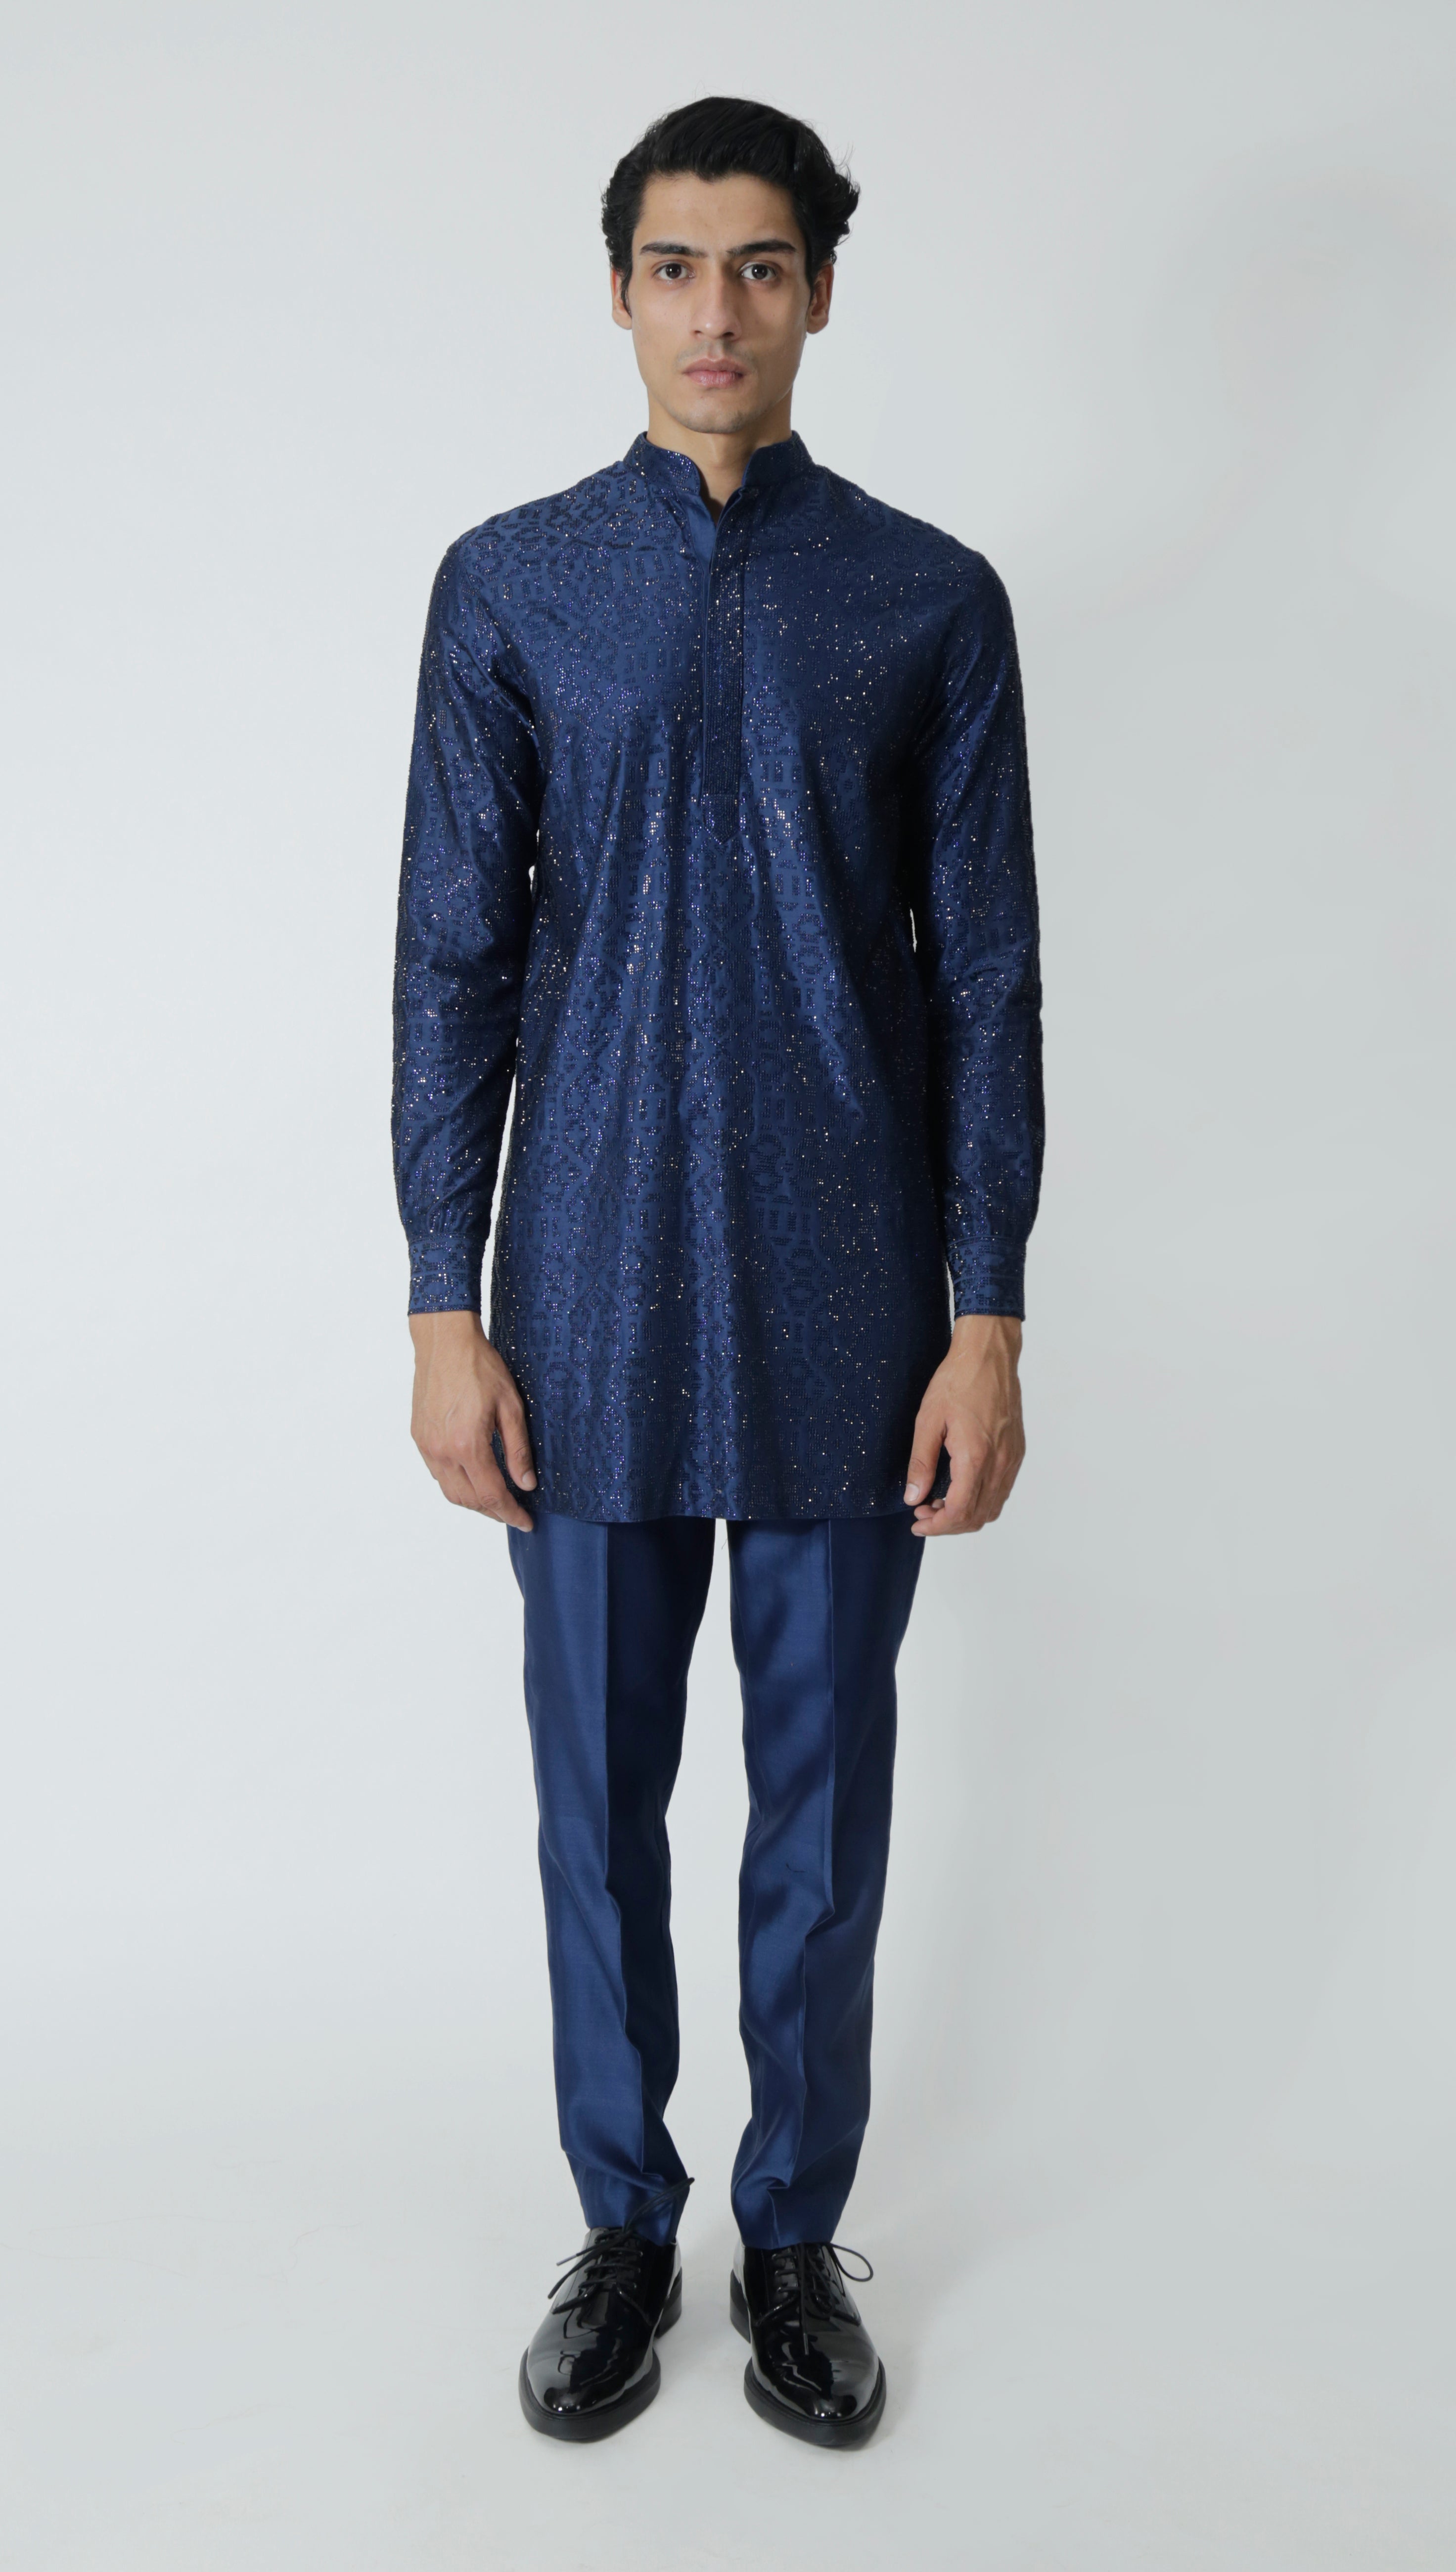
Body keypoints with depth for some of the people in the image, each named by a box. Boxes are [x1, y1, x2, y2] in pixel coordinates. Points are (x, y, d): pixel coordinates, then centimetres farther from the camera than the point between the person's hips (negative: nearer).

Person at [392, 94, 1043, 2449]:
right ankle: (622, 2230, 32)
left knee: (825, 1802, 10)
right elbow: (454, 961, 2)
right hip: (594, 1303, 1)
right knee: (599, 1795, 11)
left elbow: (988, 975, 1)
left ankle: (799, 2237, 31)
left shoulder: (932, 602, 3)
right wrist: (445, 1308, -3)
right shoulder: (512, 586, 4)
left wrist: (988, 1320, -5)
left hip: (846, 1307, 0)